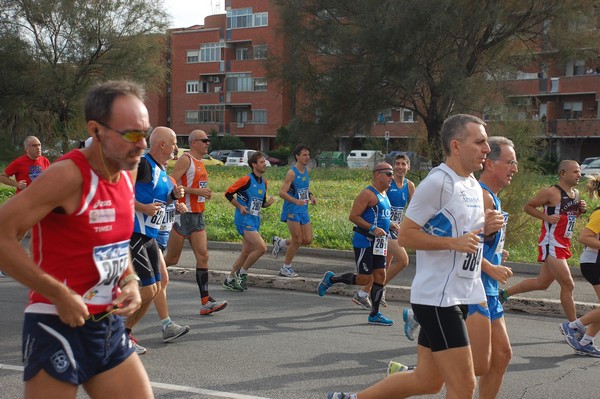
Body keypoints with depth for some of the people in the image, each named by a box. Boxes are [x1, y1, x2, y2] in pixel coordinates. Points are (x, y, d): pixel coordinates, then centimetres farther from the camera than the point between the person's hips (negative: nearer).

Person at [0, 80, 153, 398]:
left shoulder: (126, 178, 6)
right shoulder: (68, 175, -19)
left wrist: (130, 282, 2)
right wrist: (61, 295, -21)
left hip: (110, 327, 8)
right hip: (59, 328, -8)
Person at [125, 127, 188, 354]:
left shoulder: (162, 170, 14)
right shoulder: (142, 164, -16)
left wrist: (173, 195, 8)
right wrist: (143, 207, -23)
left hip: (150, 236, 10)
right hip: (134, 235, -10)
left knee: (156, 286, 16)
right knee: (149, 290, -9)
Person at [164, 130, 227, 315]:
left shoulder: (200, 162, 16)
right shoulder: (185, 159, -11)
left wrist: (205, 193, 9)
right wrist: (197, 191, -22)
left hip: (197, 215, 8)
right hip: (182, 214, -8)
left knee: (203, 256, 0)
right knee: (172, 259, 0)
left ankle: (206, 301, -2)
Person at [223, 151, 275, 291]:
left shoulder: (264, 182, 13)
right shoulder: (246, 180, -12)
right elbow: (228, 193, -8)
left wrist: (269, 202, 0)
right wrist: (240, 207, -13)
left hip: (255, 221, 9)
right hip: (244, 220, -9)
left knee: (246, 253, 11)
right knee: (262, 248, -18)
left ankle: (229, 280, 23)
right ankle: (242, 273, 0)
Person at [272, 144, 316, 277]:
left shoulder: (307, 170, 9)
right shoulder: (292, 173, -15)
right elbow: (282, 192, -20)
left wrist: (310, 195, 7)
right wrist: (296, 201, -33)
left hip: (303, 211, 8)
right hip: (292, 211, -8)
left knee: (308, 240, 5)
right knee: (297, 240, -3)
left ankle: (280, 242, 26)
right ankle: (286, 268, 14)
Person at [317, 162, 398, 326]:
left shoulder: (384, 194, 16)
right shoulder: (368, 194, -14)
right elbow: (353, 216, -18)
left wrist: (389, 225, 11)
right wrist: (373, 229, -24)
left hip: (378, 243, 9)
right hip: (364, 241, -9)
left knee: (380, 276, 6)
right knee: (365, 279, -6)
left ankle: (374, 314, 14)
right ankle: (331, 279, 14)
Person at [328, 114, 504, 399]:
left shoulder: (473, 185, 13)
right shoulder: (437, 183, -15)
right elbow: (405, 235, -16)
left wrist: (484, 228, 2)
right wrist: (455, 242, -23)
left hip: (458, 297, 9)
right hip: (437, 297, -9)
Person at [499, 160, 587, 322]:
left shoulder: (576, 193, 11)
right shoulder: (551, 193, -14)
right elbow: (528, 206, -7)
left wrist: (581, 210, 3)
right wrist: (547, 217, -18)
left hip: (563, 245, 9)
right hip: (551, 245, -9)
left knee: (542, 283, 18)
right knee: (568, 285, -9)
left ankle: (505, 293, 33)